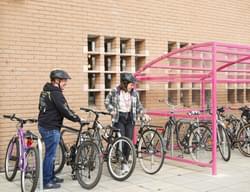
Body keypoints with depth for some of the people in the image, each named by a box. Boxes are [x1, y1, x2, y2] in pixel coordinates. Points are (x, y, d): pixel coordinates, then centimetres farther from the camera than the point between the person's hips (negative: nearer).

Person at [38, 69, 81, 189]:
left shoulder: (46, 91, 13)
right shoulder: (56, 93, -17)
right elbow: (65, 110, -20)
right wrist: (78, 119, -8)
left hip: (44, 125, 10)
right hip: (51, 128, -10)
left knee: (50, 154, 18)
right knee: (50, 155, -3)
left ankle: (51, 177, 28)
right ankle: (47, 182, 4)